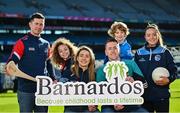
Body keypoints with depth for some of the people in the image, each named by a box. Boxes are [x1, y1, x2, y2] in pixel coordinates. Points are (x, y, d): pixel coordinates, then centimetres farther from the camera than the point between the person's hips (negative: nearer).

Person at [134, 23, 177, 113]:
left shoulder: (164, 52, 1)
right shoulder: (139, 53, 7)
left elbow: (173, 70, 1)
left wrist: (168, 80, -17)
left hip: (162, 96, -2)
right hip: (144, 96, 2)